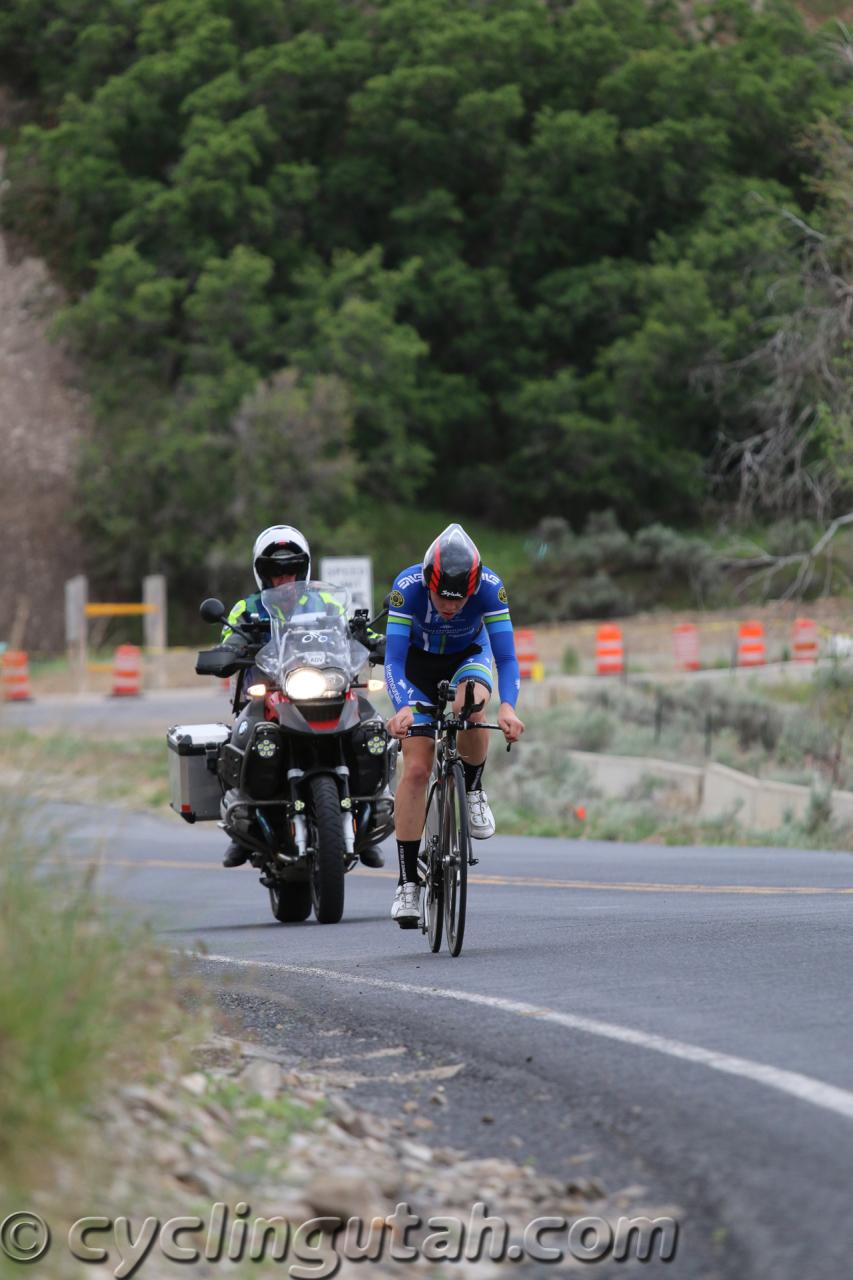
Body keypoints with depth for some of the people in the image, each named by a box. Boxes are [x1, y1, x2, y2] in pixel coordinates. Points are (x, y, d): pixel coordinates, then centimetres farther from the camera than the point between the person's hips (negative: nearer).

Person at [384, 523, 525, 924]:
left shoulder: (490, 587, -31)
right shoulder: (407, 586, -33)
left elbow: (506, 656, -32)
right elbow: (393, 658, -35)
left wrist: (507, 707, -49)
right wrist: (402, 708, -52)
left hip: (470, 657, 0)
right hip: (420, 661, 0)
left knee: (470, 704, -37)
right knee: (416, 770, -9)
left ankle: (473, 790, -8)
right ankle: (407, 883, -2)